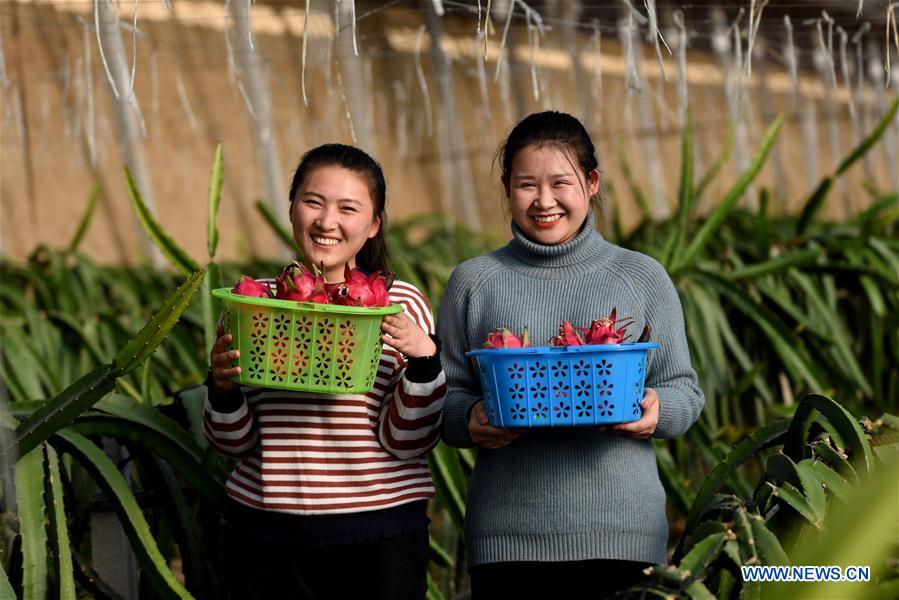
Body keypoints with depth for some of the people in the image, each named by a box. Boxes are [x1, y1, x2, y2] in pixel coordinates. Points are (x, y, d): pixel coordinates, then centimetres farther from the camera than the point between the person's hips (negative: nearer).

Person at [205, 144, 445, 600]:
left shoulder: (402, 305, 0)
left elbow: (407, 441, -4)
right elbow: (234, 442, 8)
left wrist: (425, 360, -18)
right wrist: (223, 388, -12)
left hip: (379, 538, -1)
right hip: (264, 536, 2)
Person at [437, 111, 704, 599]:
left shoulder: (643, 278, 8)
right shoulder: (474, 282, 8)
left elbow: (684, 389, 11)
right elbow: (445, 396, 10)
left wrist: (658, 411, -11)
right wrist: (469, 419, -12)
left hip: (620, 530, 0)